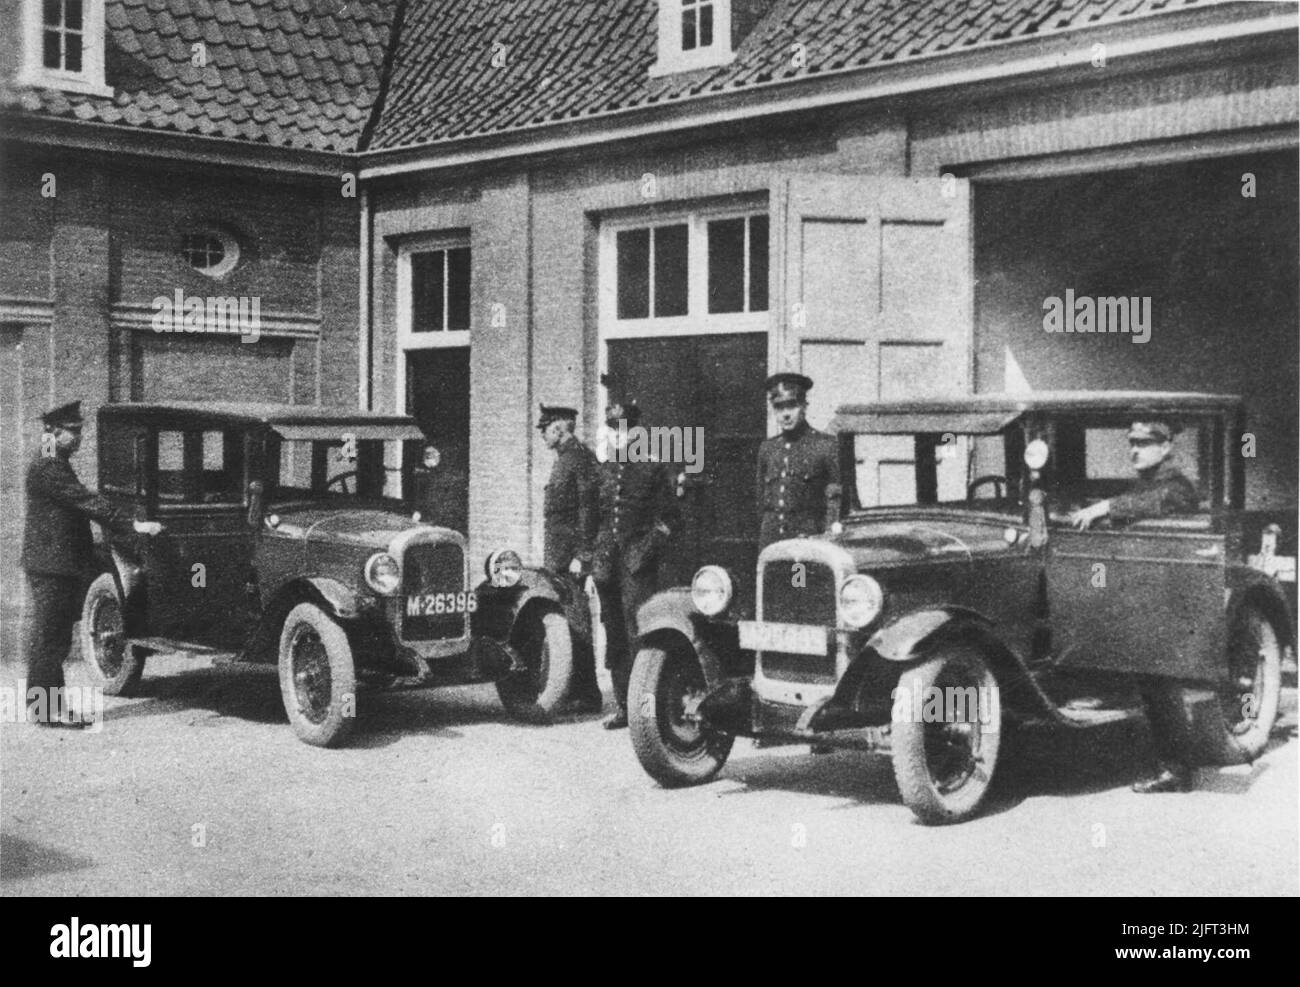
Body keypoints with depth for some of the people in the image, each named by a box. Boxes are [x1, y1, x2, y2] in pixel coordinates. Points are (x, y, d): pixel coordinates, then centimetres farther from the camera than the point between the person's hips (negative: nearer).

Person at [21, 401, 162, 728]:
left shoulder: (58, 466, 17)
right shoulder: (45, 469, -16)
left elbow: (82, 504, 22)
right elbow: (87, 502, -23)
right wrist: (133, 524, -26)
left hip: (63, 565, 10)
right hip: (49, 565, -10)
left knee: (55, 639, 12)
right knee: (47, 637, -5)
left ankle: (49, 706, 18)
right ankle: (49, 711, -1)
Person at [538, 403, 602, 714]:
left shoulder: (581, 457, -11)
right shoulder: (563, 459, 19)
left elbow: (588, 510, -17)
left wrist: (581, 556, -20)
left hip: (571, 557, -10)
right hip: (557, 557, 10)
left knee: (576, 624, -7)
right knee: (564, 622, 11)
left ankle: (586, 696, -3)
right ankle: (573, 691, 17)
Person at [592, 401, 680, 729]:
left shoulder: (654, 467, 0)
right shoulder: (604, 469, 13)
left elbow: (668, 517, 0)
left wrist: (647, 549, -11)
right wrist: (593, 560, 12)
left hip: (638, 565, -5)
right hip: (607, 563, 5)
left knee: (638, 632, -11)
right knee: (614, 636, 7)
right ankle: (624, 705, 13)